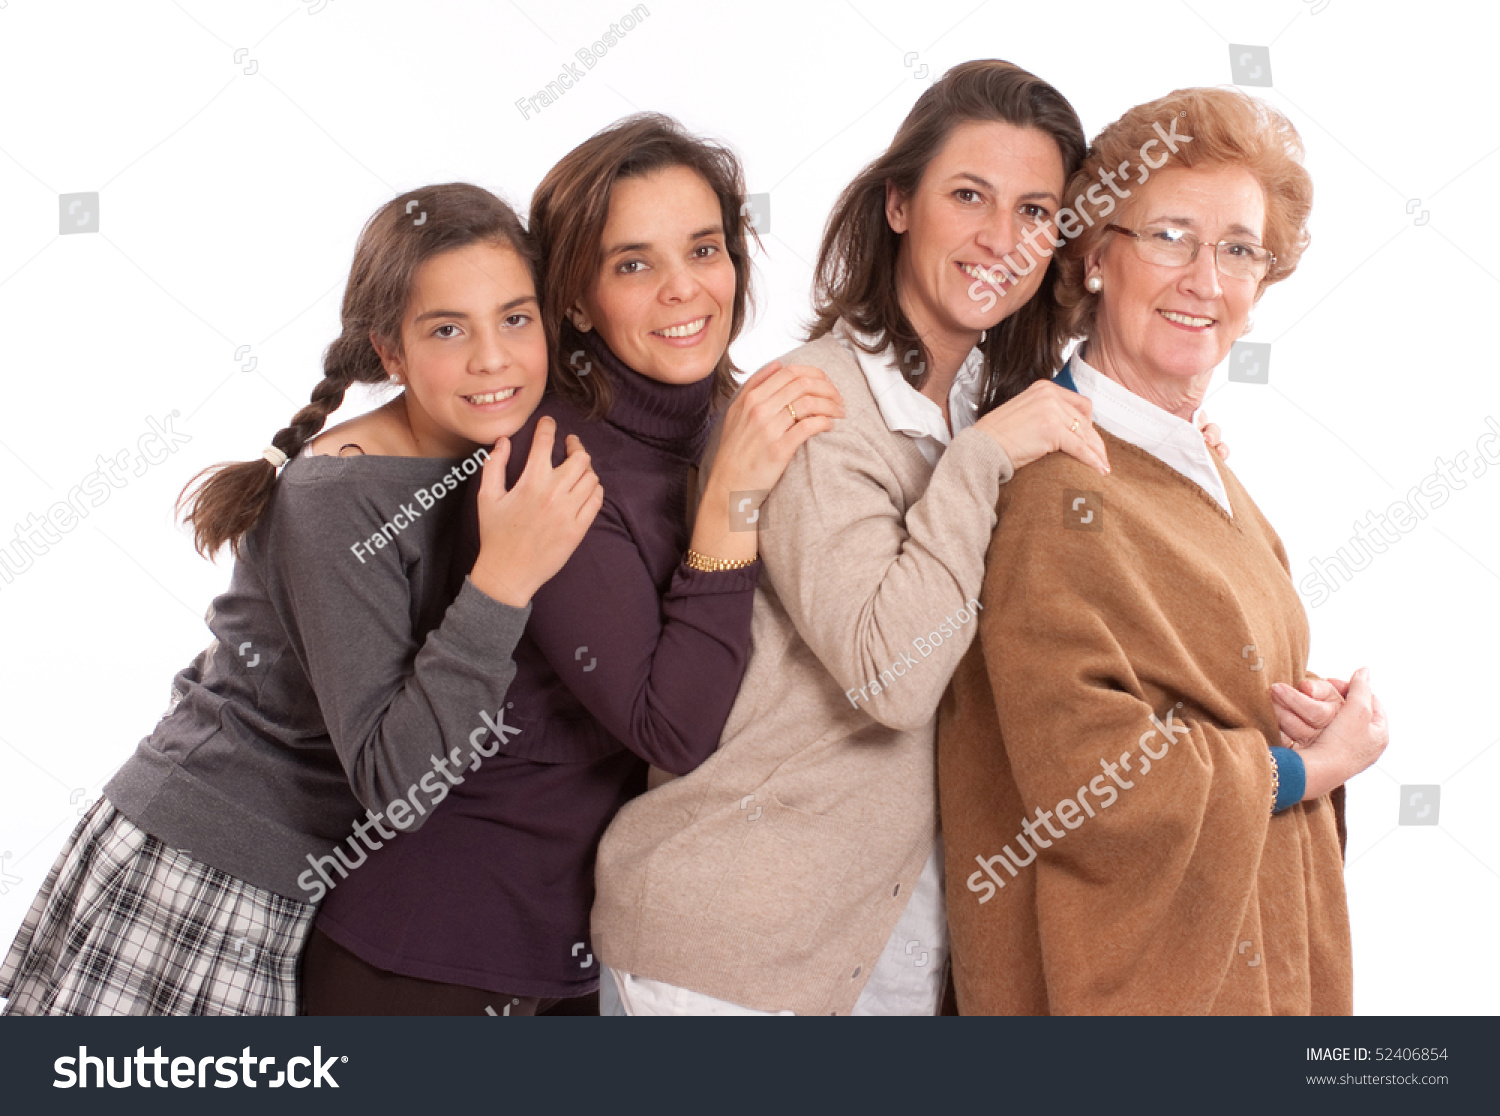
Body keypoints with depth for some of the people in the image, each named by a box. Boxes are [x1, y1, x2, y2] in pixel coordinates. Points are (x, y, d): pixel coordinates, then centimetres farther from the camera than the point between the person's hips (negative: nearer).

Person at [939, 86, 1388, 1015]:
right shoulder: (1058, 483, -21)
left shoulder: (1195, 465, 7)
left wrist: (1304, 708, -3)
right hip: (1121, 977, -8)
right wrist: (1315, 765, -13)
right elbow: (1088, 780, -26)